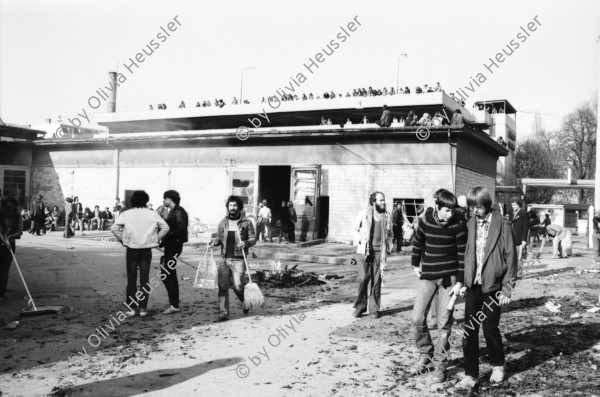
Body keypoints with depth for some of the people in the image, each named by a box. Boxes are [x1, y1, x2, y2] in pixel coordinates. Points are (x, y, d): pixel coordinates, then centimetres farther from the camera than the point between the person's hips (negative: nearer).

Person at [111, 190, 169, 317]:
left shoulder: (126, 214, -2)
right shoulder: (152, 214, 1)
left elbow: (114, 228, -9)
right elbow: (165, 227, -1)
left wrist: (122, 239, 3)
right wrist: (156, 239, 6)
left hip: (131, 250, -1)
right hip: (147, 250, 1)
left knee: (131, 279, 7)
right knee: (144, 278, 8)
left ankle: (131, 308, 8)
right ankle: (143, 308, 9)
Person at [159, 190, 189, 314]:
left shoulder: (179, 211, -13)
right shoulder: (172, 212, 17)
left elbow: (180, 229, -22)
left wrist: (165, 239, -21)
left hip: (174, 246, -10)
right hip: (170, 246, 10)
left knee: (165, 275, -11)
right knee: (171, 276, 12)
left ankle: (174, 305, -8)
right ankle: (174, 304, 18)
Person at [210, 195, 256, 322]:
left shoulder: (246, 222, -1)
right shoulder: (223, 222, 9)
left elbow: (253, 238, 0)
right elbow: (219, 237, 17)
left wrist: (245, 243, -19)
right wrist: (215, 241, -5)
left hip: (238, 260, -3)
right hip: (225, 259, 4)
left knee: (238, 286, -8)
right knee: (222, 286, 0)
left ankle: (246, 302, 24)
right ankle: (223, 313, 7)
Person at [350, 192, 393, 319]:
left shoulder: (387, 217, 8)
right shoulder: (364, 214, 0)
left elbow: (390, 235, 20)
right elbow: (354, 229, 9)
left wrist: (389, 247, 6)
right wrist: (360, 239, -6)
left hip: (379, 252, 2)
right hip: (364, 251, -2)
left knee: (376, 281, 2)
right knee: (363, 279, -8)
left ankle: (374, 309, 13)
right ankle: (360, 307, 6)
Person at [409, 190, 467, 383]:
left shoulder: (458, 226, -10)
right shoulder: (425, 221, -4)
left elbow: (462, 255, -7)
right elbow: (418, 243, 13)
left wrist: (460, 281, -9)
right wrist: (415, 265, 13)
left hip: (449, 277, -2)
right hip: (427, 276, 2)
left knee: (444, 322, 0)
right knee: (418, 318, -1)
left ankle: (440, 364, 13)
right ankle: (425, 354, 22)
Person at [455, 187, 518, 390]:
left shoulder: (502, 224, -8)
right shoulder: (471, 224, 5)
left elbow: (510, 256, -7)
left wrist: (507, 288, -8)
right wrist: (464, 282, 6)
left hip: (493, 285, -4)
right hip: (473, 285, 4)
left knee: (490, 329, 7)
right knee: (469, 330, 2)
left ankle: (497, 366, 32)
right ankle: (471, 375, 11)